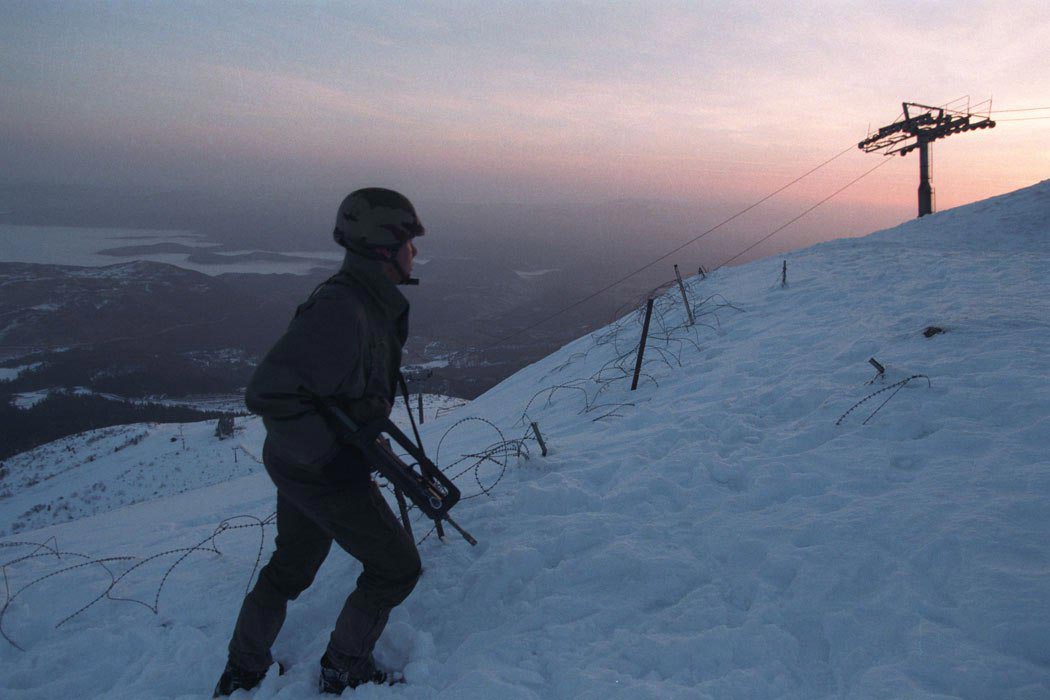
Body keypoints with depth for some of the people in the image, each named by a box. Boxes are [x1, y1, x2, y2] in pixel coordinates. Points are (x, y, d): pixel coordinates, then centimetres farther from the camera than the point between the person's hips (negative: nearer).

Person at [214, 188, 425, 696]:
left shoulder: (368, 301, 2)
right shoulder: (341, 311, -30)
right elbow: (267, 393, -31)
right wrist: (330, 457, -25)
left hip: (299, 462, 10)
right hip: (326, 476, -10)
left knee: (290, 567, 26)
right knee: (396, 567, 8)